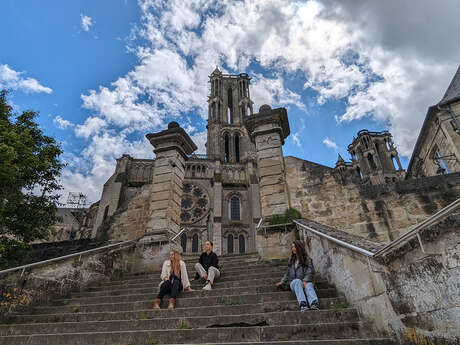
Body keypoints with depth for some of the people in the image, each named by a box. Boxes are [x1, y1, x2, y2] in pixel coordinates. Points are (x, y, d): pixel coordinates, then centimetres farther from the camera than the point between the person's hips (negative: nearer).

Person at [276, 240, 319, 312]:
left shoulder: (307, 259, 5)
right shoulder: (291, 260, 18)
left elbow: (309, 273, -6)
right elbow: (288, 273, 25)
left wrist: (305, 281, -22)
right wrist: (282, 282, 19)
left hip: (305, 282, -1)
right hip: (294, 283, 2)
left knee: (309, 285, -36)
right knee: (298, 281, -35)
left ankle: (314, 303, -63)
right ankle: (302, 303, -55)